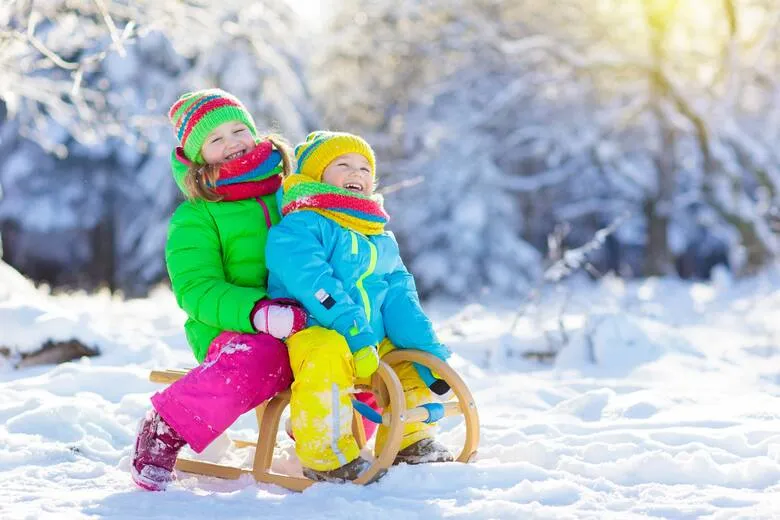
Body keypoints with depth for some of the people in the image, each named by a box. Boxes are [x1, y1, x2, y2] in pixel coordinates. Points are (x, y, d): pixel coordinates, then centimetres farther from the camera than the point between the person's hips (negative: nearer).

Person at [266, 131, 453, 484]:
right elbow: (311, 283, -20)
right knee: (327, 355, -38)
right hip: (309, 331, -8)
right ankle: (325, 455, -26)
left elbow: (399, 298, 16)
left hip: (375, 344, 8)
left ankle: (407, 441, 27)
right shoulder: (302, 225, -4)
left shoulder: (382, 240, 23)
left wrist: (427, 347, 1)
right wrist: (353, 332, -30)